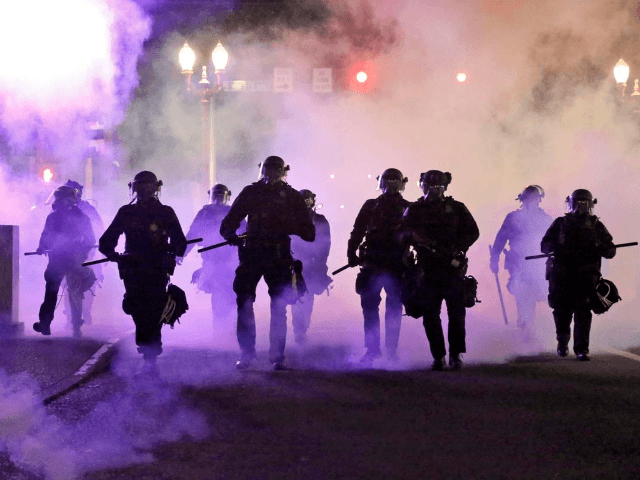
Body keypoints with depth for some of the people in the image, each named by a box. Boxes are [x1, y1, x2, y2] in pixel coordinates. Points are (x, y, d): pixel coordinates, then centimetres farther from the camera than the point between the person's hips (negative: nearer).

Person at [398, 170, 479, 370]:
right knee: (430, 314, -1)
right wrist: (413, 236, -19)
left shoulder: (456, 208, 9)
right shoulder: (414, 209, 11)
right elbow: (402, 233, 5)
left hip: (453, 268, -1)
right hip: (428, 269, 1)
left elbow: (472, 232, 6)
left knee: (457, 312, -5)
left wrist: (456, 248, -11)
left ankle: (456, 354, 4)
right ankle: (438, 356, 5)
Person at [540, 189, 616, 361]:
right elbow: (545, 245, 8)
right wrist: (559, 248, -13)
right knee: (562, 311, 5)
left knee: (583, 311, -11)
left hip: (585, 276, -1)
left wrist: (599, 247, -14)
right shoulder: (560, 224, 10)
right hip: (561, 276, 1)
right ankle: (562, 344, 28)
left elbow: (611, 251, 9)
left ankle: (582, 349, -10)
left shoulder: (596, 226, 10)